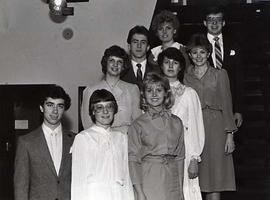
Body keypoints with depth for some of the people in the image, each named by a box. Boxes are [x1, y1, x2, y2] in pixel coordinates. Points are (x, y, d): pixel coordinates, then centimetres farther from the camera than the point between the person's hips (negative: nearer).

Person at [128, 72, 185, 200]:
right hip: (148, 180, -3)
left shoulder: (176, 122, 8)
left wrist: (181, 189, 7)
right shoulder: (137, 125, -1)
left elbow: (180, 157, 11)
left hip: (172, 179, 3)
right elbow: (133, 160, -4)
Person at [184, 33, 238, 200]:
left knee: (214, 180, -2)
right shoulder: (184, 77, 10)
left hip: (215, 129, -1)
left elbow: (227, 105, 6)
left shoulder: (220, 74, 9)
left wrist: (230, 134, -3)